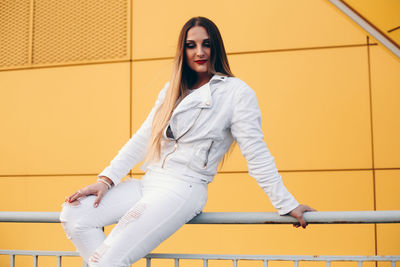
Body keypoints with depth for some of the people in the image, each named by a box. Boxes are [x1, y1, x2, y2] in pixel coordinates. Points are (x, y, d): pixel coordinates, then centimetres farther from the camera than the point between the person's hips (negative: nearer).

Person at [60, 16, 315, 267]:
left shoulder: (236, 92, -1)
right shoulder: (172, 90, 18)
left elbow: (256, 154, -3)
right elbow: (142, 139, 16)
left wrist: (287, 204, -6)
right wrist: (106, 180, 7)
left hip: (184, 188, -7)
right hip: (148, 183, 7)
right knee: (74, 214, -12)